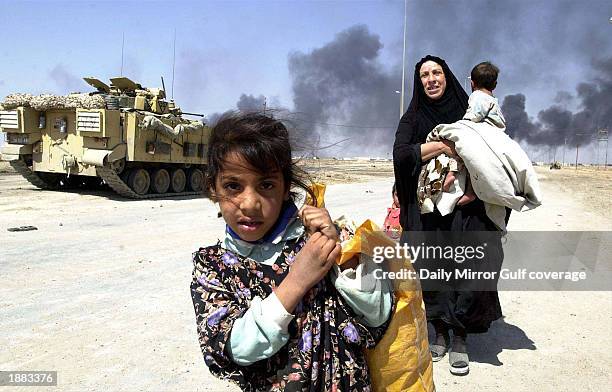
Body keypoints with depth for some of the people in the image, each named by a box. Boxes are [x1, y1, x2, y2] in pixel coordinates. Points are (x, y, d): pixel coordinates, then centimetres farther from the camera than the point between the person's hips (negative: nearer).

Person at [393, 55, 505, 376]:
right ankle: (440, 332, 17)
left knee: (466, 269, -7)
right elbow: (400, 154, -8)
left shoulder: (468, 112, 9)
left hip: (466, 206, 0)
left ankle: (460, 337, 8)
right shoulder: (412, 118, 8)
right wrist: (442, 146, -14)